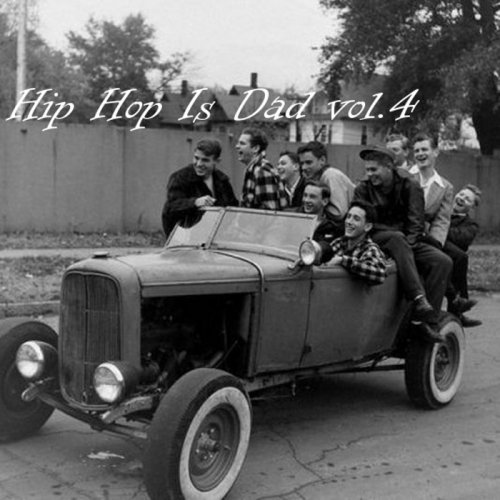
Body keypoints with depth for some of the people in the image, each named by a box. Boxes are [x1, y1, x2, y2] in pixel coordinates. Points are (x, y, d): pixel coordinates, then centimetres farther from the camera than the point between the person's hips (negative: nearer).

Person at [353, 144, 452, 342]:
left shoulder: (410, 187, 4)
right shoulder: (363, 189, 3)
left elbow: (416, 224, -3)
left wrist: (408, 244, -22)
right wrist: (397, 234, -19)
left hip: (406, 241, 3)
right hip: (376, 242, -2)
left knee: (443, 261, -21)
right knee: (396, 238, -37)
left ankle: (426, 319, -25)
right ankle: (419, 300, -49)